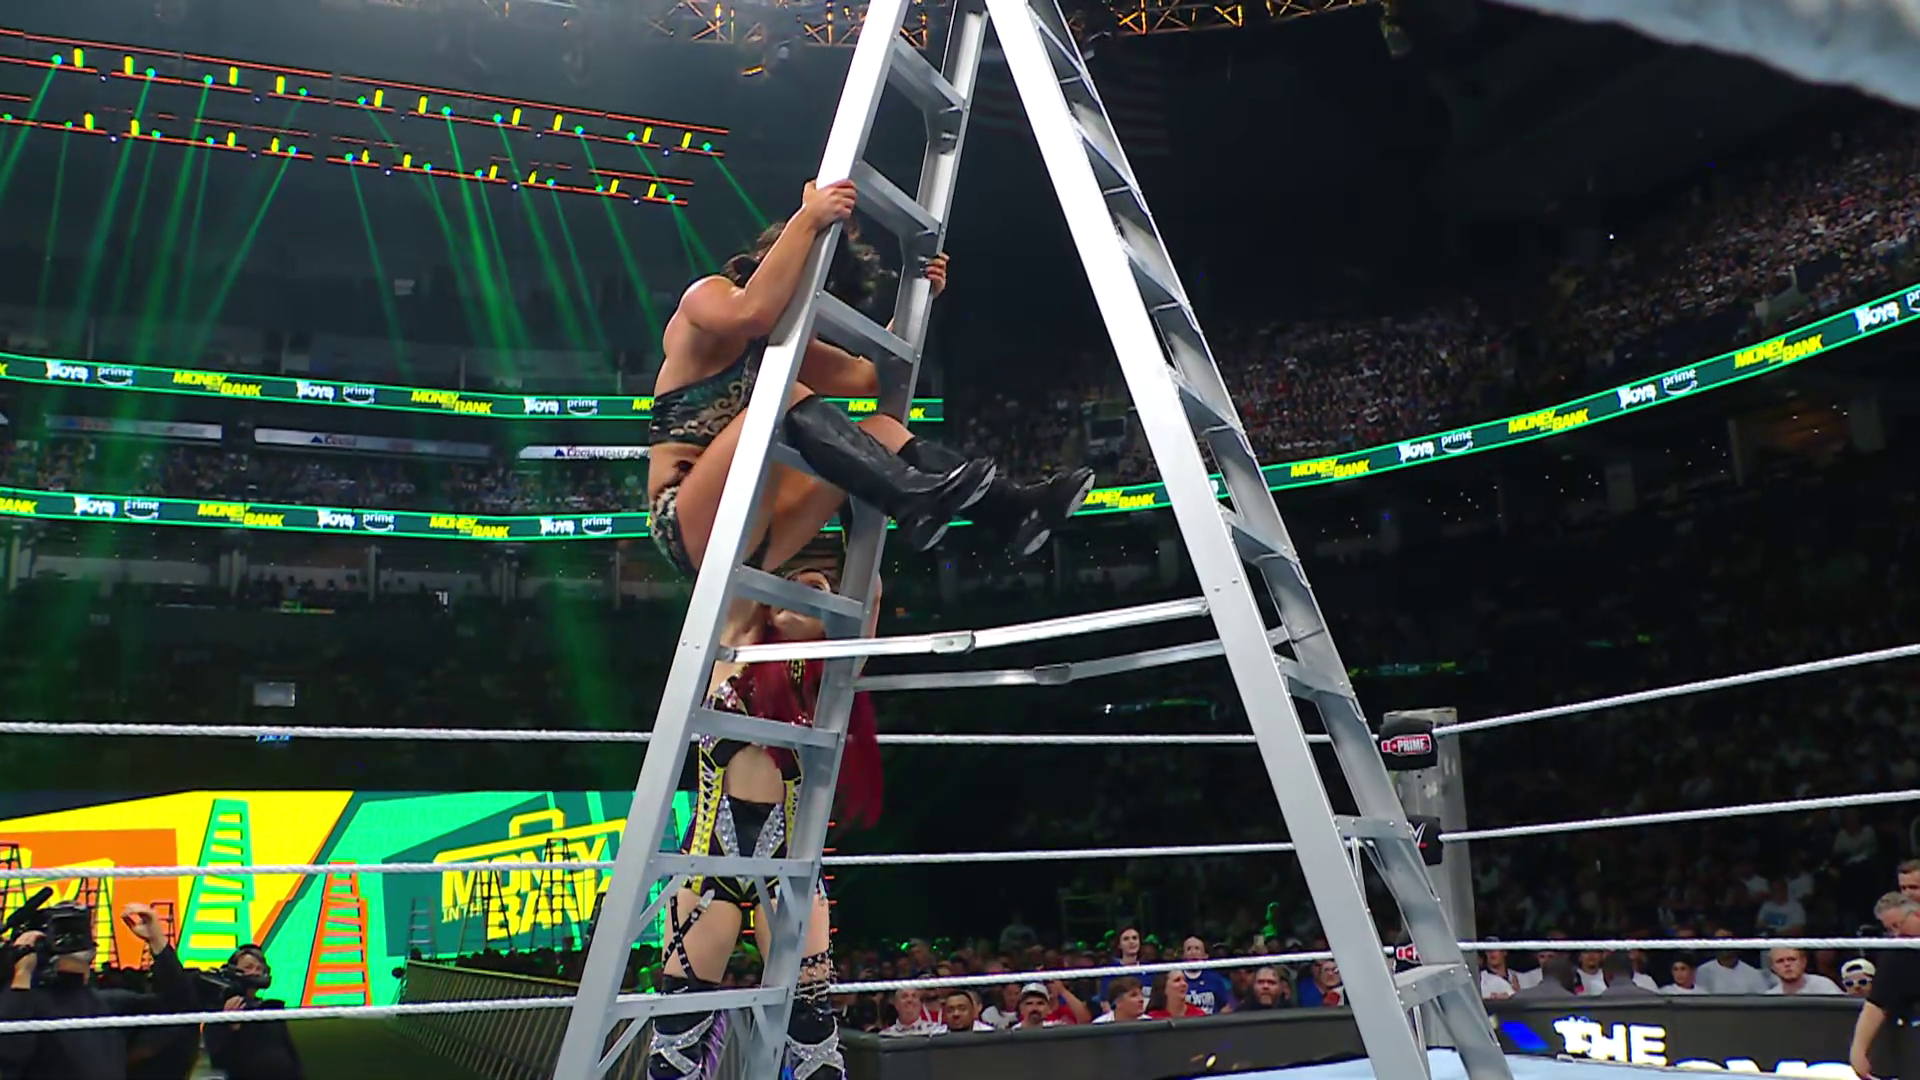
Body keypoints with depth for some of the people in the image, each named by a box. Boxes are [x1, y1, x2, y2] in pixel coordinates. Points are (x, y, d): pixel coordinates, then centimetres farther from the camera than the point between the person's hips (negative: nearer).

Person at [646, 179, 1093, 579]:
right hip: (687, 526, -7)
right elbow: (753, 313, -28)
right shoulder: (706, 296, -3)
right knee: (786, 398, -30)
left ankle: (1014, 509, -18)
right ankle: (917, 502, -44)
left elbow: (868, 376, 13)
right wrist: (808, 218, -26)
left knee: (879, 430, -2)